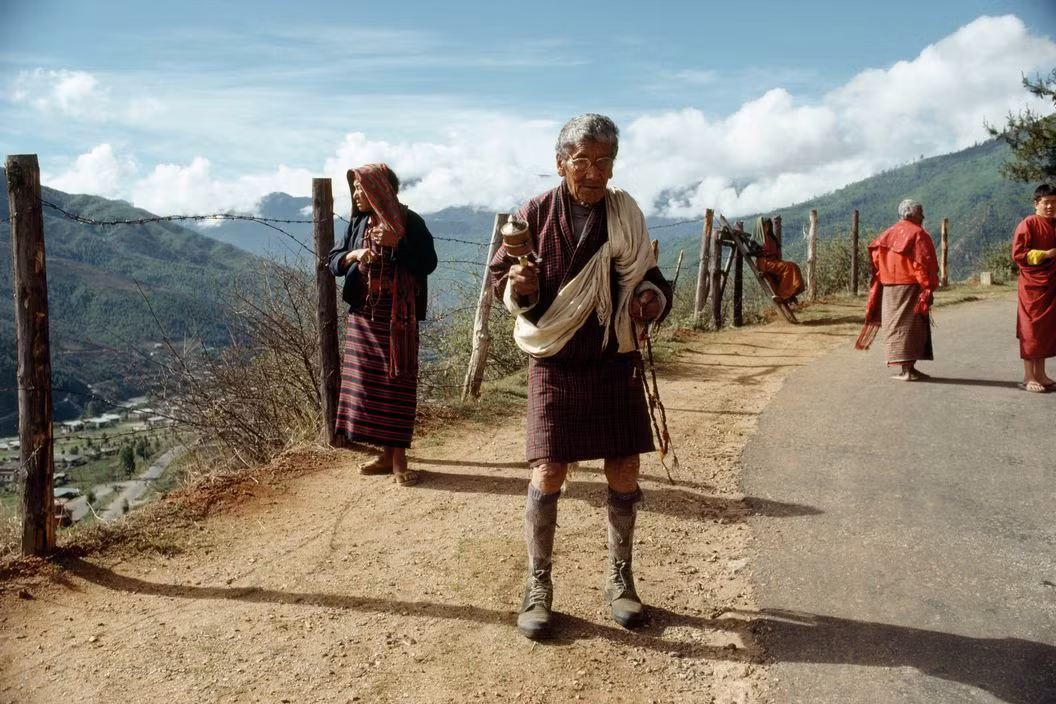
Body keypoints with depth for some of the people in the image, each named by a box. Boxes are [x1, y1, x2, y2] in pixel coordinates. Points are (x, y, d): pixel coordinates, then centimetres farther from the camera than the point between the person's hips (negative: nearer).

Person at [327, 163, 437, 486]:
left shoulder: (410, 222, -6)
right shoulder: (357, 223, 10)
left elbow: (428, 263, -12)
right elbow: (333, 262, 9)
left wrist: (395, 243, -21)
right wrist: (352, 255, -11)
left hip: (397, 316, -6)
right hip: (363, 315, 6)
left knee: (397, 384, -3)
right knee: (367, 383, 7)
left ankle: (399, 459, 3)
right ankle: (385, 454, 18)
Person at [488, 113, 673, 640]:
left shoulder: (626, 215, -2)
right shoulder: (534, 215, -7)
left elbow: (647, 277, 8)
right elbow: (501, 277, 1)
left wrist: (652, 299, -14)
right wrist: (518, 286, -21)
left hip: (616, 364, 2)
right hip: (555, 364, -2)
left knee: (624, 475, 6)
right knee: (547, 474, -5)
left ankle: (620, 580, 26)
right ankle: (538, 587, 14)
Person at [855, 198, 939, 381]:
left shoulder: (887, 234, 11)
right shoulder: (918, 234, -7)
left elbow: (877, 263, 8)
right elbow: (924, 264, -13)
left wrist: (875, 295, 11)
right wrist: (928, 290, -11)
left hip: (888, 288, 6)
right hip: (910, 287, -5)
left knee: (896, 326, 10)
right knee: (911, 326, -1)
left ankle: (907, 369, 13)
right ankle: (908, 369, -4)